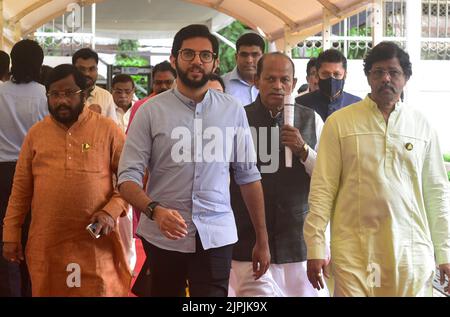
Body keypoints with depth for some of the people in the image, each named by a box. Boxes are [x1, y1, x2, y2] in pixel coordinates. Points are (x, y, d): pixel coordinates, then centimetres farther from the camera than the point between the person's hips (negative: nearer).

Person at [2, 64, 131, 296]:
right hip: (46, 243, 2)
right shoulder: (36, 133, 8)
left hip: (95, 241, -2)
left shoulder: (108, 129, 0)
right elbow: (21, 188, 10)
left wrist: (112, 211, -13)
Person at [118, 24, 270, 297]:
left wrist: (262, 240, 7)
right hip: (164, 237, 0)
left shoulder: (233, 111, 4)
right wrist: (155, 211, -26)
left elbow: (249, 176, 7)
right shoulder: (151, 111, -2)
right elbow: (128, 177, -7)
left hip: (216, 236, 0)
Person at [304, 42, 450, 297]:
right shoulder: (340, 122, 1)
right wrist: (315, 248, -5)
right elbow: (323, 188, 0)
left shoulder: (422, 126, 8)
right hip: (354, 252, -2)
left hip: (412, 250, 2)